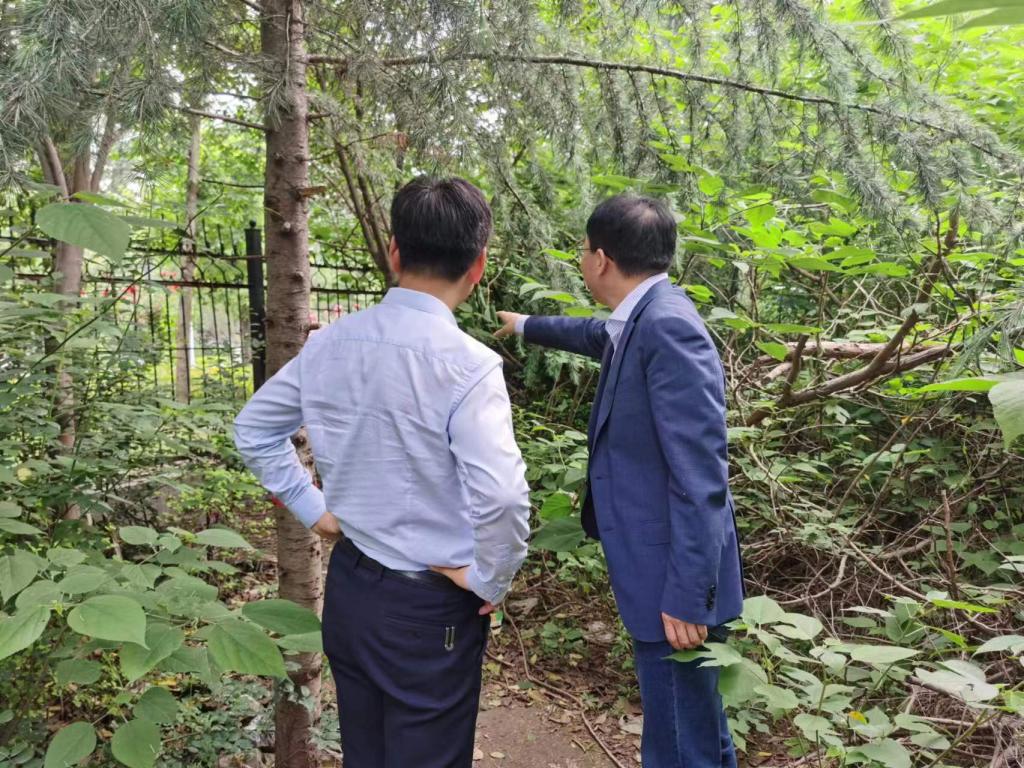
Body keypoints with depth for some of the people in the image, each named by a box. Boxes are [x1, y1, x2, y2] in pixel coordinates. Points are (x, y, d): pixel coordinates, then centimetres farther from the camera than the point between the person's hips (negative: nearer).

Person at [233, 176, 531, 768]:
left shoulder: (330, 343, -3)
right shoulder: (468, 364, -23)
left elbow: (253, 431, 8)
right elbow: (501, 496, -32)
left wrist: (313, 508, 11)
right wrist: (491, 581, -15)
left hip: (349, 585, 6)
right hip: (429, 607, -6)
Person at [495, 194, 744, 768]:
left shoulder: (668, 325, -23)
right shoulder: (643, 318, 7)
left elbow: (699, 476, -26)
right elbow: (598, 335, 32)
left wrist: (687, 595, -24)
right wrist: (526, 326, 48)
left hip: (673, 579, -9)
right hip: (659, 567, 10)